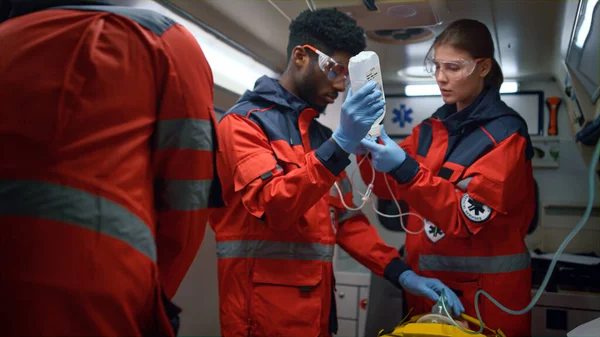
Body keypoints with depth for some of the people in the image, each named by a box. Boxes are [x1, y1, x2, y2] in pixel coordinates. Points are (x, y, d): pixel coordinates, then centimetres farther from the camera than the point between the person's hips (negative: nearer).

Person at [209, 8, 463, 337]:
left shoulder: (323, 137, 14)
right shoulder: (243, 122, -8)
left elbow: (345, 219, 12)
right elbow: (271, 207, -21)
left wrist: (400, 272, 0)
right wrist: (340, 145, -27)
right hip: (264, 308, -7)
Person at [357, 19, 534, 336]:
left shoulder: (505, 133, -11)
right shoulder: (432, 127, 7)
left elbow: (470, 217, -20)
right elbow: (387, 187, 2)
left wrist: (405, 169, -30)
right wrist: (369, 151, -17)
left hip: (484, 289, -5)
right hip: (427, 280, 6)